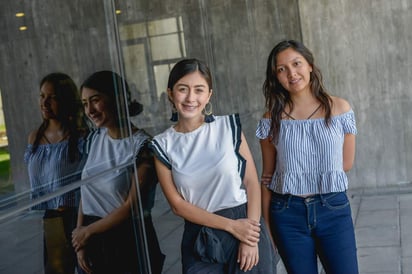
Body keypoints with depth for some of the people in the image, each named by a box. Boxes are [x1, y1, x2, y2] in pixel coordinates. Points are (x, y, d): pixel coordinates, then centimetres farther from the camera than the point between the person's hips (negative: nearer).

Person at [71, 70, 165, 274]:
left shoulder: (142, 145, -15)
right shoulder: (94, 139, 4)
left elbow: (132, 206, -16)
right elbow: (86, 192, 5)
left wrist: (88, 231, -6)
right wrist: (80, 243, 1)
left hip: (129, 241, -5)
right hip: (93, 243, 5)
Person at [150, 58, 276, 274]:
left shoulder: (229, 126, -4)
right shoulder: (163, 145, -2)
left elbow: (252, 183, -4)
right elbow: (178, 205, -3)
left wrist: (251, 240, -11)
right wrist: (231, 225, -9)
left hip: (246, 225, 0)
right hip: (200, 237, 1)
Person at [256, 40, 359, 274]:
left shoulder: (339, 108, -2)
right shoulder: (272, 119, -1)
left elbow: (346, 164, 4)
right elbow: (268, 175, 4)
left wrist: (299, 175, 4)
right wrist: (267, 225, 3)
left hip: (333, 209, 0)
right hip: (287, 213, 0)